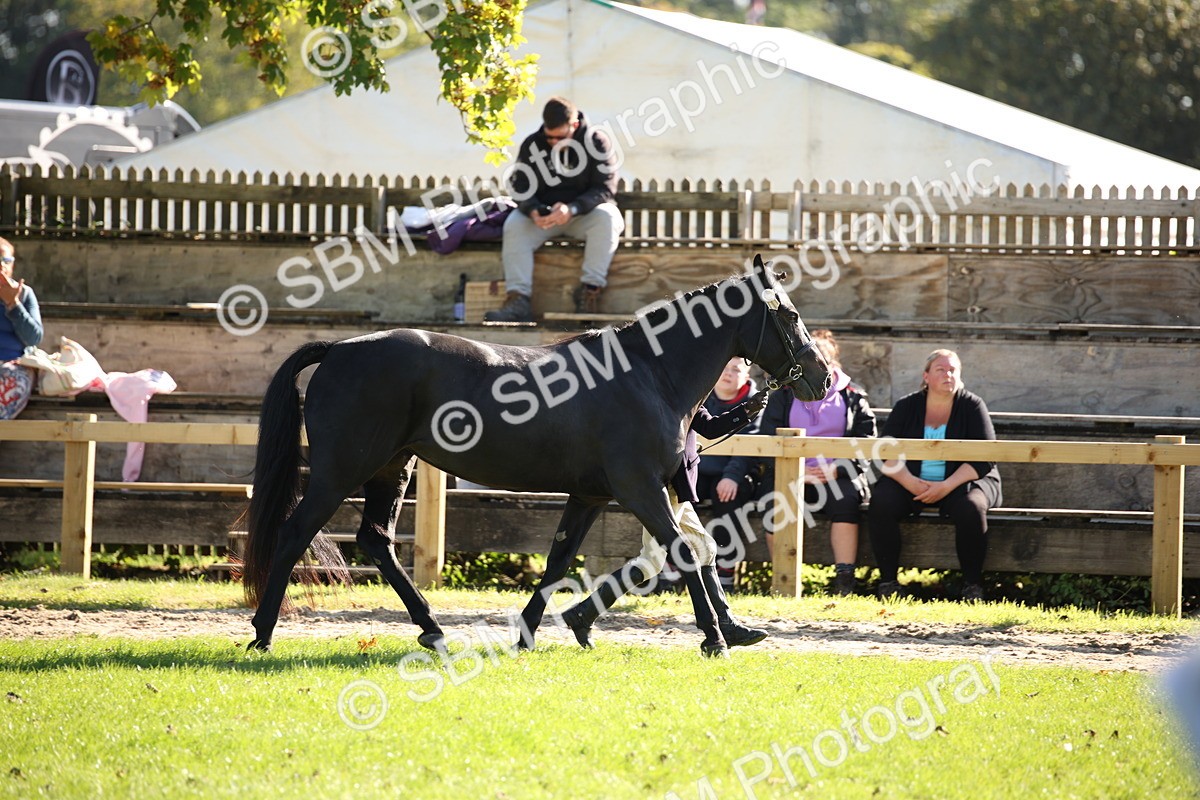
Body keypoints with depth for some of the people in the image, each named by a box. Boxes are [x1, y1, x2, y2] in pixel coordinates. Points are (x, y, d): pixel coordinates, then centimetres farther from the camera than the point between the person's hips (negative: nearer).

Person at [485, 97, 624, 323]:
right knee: (513, 226, -27)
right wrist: (534, 211, -27)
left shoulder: (597, 141, -10)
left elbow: (605, 189, -16)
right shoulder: (532, 145, -3)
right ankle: (518, 300, -36)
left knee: (608, 218, -35)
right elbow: (521, 189, -3)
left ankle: (591, 291, -35)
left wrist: (571, 209, -34)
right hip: (544, 214, 2)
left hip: (585, 213, -2)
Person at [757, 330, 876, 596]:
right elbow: (768, 438, 4)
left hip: (838, 475, -1)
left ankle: (844, 579, -32)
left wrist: (836, 470, -12)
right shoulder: (783, 396, 15)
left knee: (846, 501, -33)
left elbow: (865, 439, 5)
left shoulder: (852, 397, 13)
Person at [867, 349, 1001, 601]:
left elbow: (984, 459, -8)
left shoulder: (972, 406, 0)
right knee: (881, 502, -28)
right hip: (911, 483, 2)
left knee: (970, 507, -35)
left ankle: (972, 585, -22)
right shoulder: (906, 407, 6)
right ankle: (887, 581, -21)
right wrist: (909, 482, -21)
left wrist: (947, 486, -22)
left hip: (961, 483, -2)